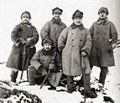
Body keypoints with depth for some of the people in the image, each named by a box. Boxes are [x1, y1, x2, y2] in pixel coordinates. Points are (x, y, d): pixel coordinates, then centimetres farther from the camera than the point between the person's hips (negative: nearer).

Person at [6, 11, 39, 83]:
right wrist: (19, 41, -14)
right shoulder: (18, 27, 14)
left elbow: (36, 36, -1)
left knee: (29, 66, -2)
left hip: (29, 49, 1)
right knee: (15, 65, -4)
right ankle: (13, 81, 6)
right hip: (18, 48, -1)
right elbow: (13, 35, -1)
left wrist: (30, 41, -16)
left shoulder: (33, 28, 16)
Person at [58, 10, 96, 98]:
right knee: (69, 71, 5)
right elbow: (61, 39, 11)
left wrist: (85, 51, -9)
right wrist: (62, 48, 7)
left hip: (81, 54, 1)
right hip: (68, 54, -1)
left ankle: (87, 90, 0)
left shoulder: (86, 31, 11)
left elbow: (88, 42, 4)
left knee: (87, 71, -7)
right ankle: (70, 86, 23)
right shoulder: (68, 29, 9)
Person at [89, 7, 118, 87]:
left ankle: (101, 83, 13)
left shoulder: (110, 24, 10)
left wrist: (114, 42, -12)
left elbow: (114, 34, 5)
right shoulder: (95, 24, 14)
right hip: (95, 48, 1)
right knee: (89, 65, -3)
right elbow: (89, 34, 12)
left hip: (106, 49, -1)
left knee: (104, 66, 1)